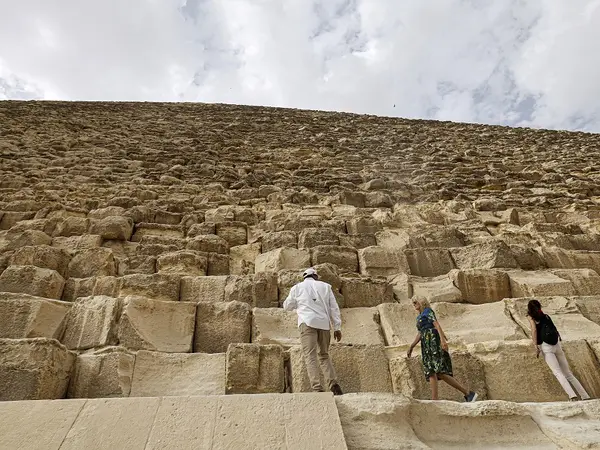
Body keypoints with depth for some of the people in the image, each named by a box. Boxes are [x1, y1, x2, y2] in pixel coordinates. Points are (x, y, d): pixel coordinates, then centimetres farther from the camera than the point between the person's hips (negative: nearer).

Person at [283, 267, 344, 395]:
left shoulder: (297, 287, 13)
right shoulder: (325, 286, 17)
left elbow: (287, 306, 22)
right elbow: (334, 308, 12)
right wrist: (337, 327, 12)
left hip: (307, 322, -3)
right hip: (324, 323, 3)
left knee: (310, 356, -6)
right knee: (324, 355, 15)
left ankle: (317, 388, -19)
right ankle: (333, 383, 1)